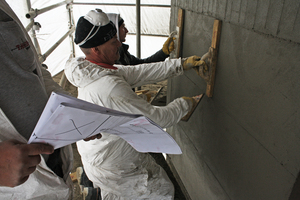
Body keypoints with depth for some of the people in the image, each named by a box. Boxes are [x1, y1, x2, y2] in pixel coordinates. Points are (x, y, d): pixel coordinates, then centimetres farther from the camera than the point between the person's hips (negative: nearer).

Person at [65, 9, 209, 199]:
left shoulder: (92, 71, -6)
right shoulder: (109, 87, -38)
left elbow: (139, 72, -7)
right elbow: (156, 119, -32)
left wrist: (182, 64, -9)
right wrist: (184, 104, -13)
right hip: (113, 168, -8)